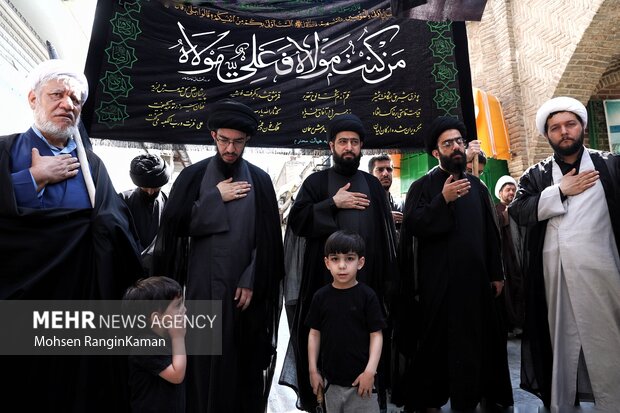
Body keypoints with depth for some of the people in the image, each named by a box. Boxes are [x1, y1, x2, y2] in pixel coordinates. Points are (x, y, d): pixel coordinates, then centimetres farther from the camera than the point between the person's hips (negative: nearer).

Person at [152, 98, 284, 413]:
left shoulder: (259, 181, 2)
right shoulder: (193, 176, 3)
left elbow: (268, 239, -1)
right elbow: (174, 225, -6)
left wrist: (252, 282, -8)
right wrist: (215, 198, -10)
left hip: (244, 287, 0)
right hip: (202, 285, 0)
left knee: (244, 360, 9)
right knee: (204, 359, 7)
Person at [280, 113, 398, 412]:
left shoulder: (373, 185, 12)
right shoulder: (316, 182, 4)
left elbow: (387, 231, 11)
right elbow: (296, 220, -6)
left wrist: (390, 275, 3)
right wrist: (333, 203, -12)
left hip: (368, 277, 3)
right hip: (326, 278, -2)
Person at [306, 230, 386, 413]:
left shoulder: (367, 296, -9)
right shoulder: (321, 296, -2)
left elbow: (376, 335, -7)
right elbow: (314, 334, 4)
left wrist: (370, 371, -13)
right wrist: (313, 370, 3)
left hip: (361, 378, -2)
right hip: (330, 380, 3)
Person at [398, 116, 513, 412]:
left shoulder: (477, 186, 13)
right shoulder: (422, 187, -1)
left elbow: (491, 233, 15)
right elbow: (413, 225, -15)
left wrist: (496, 273, 12)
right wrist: (443, 200, -25)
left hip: (476, 278, 5)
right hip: (438, 281, -4)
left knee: (478, 340, 12)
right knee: (437, 341, 3)